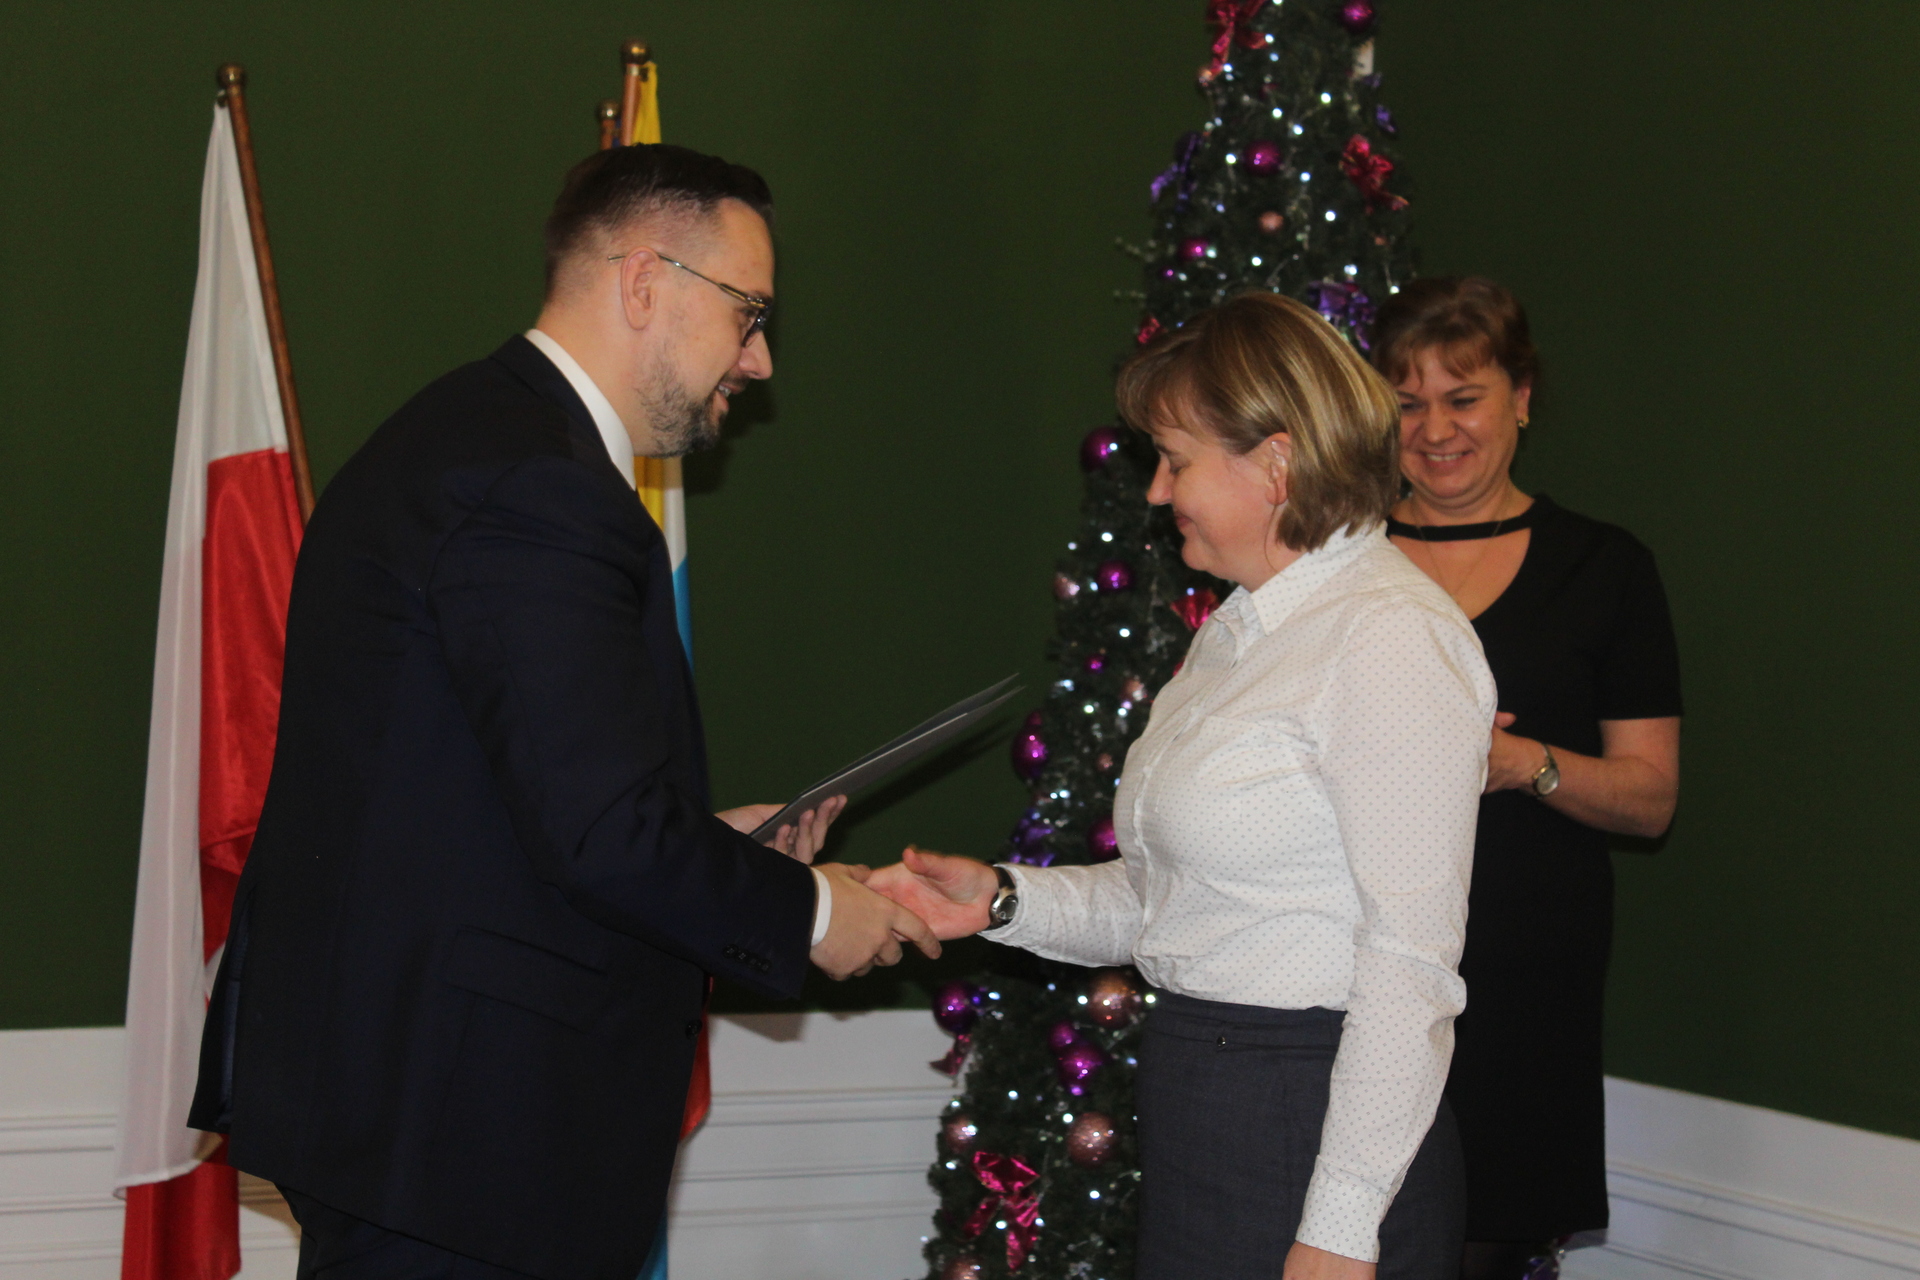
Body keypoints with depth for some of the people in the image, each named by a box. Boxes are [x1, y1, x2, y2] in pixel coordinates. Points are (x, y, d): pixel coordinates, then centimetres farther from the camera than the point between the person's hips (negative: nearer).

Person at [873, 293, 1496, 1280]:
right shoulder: (1237, 634, 15)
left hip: (1311, 1123, -9)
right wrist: (1002, 901, 4)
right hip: (1197, 1124, 9)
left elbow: (1410, 957, -20)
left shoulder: (1392, 640, -15)